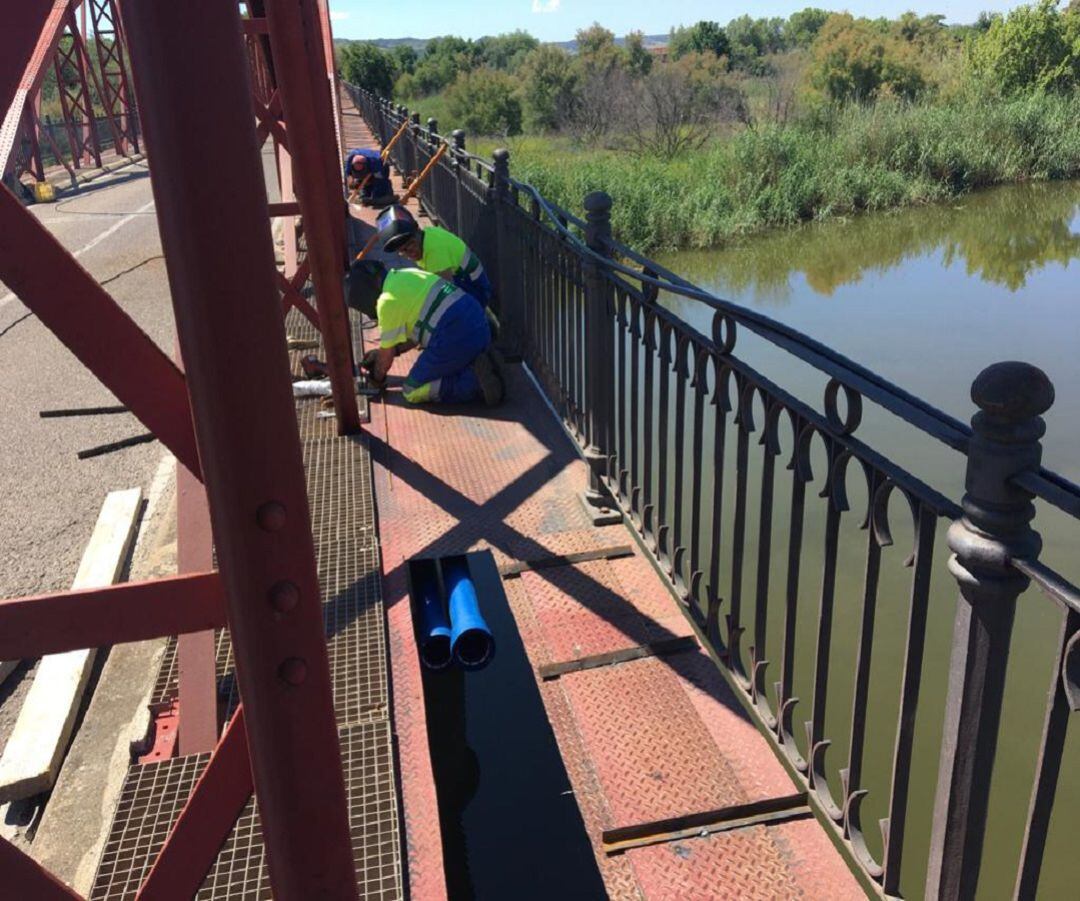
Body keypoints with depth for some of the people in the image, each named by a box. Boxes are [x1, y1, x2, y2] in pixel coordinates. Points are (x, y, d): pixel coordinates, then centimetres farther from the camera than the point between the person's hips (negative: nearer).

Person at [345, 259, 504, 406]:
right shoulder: (406, 276, 22)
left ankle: (474, 380, -12)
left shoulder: (388, 299, -6)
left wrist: (378, 379, 23)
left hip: (456, 339, -9)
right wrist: (383, 352, 33)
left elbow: (386, 355, 3)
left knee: (412, 391, 4)